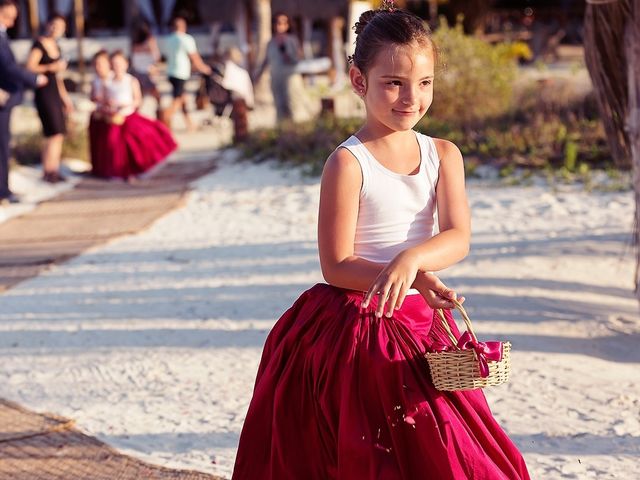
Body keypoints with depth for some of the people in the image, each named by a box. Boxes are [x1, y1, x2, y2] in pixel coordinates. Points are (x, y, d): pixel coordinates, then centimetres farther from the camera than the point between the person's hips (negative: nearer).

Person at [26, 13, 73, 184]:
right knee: (54, 133, -12)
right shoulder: (39, 45, -8)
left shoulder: (56, 47, 16)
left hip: (55, 93, 8)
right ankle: (47, 171, -7)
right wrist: (51, 67, -20)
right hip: (44, 92, -8)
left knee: (59, 134, 5)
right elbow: (30, 67, -19)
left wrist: (65, 97, 22)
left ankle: (53, 171, 9)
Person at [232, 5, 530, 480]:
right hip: (354, 329, -4)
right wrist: (417, 282, -24)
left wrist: (410, 261, -31)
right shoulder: (348, 163, -10)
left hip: (421, 329, 5)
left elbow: (457, 238, -9)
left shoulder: (443, 155, 4)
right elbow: (337, 267, -12)